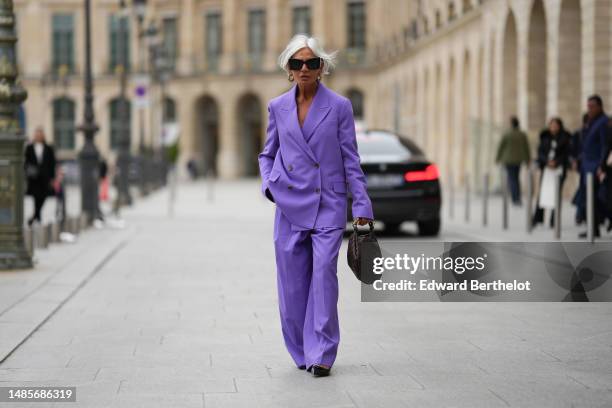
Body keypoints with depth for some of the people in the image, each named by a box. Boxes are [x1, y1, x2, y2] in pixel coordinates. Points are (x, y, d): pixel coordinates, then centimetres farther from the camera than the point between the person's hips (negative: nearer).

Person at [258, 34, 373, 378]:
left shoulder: (339, 106, 0)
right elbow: (268, 154, 19)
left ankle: (321, 354, -8)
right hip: (290, 205, 3)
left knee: (324, 274, -13)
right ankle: (301, 351, 18)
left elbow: (350, 159, 1)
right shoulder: (278, 107, 8)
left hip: (328, 205, -3)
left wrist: (363, 206, -3)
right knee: (292, 282, 4)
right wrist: (269, 183, -1)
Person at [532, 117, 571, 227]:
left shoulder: (565, 138, 2)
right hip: (546, 167, 2)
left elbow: (565, 153, -1)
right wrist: (547, 161, -10)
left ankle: (553, 220, -3)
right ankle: (538, 218, 2)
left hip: (559, 168, -2)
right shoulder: (545, 137, 9)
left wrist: (556, 162, -14)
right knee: (542, 192, -2)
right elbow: (540, 151, 6)